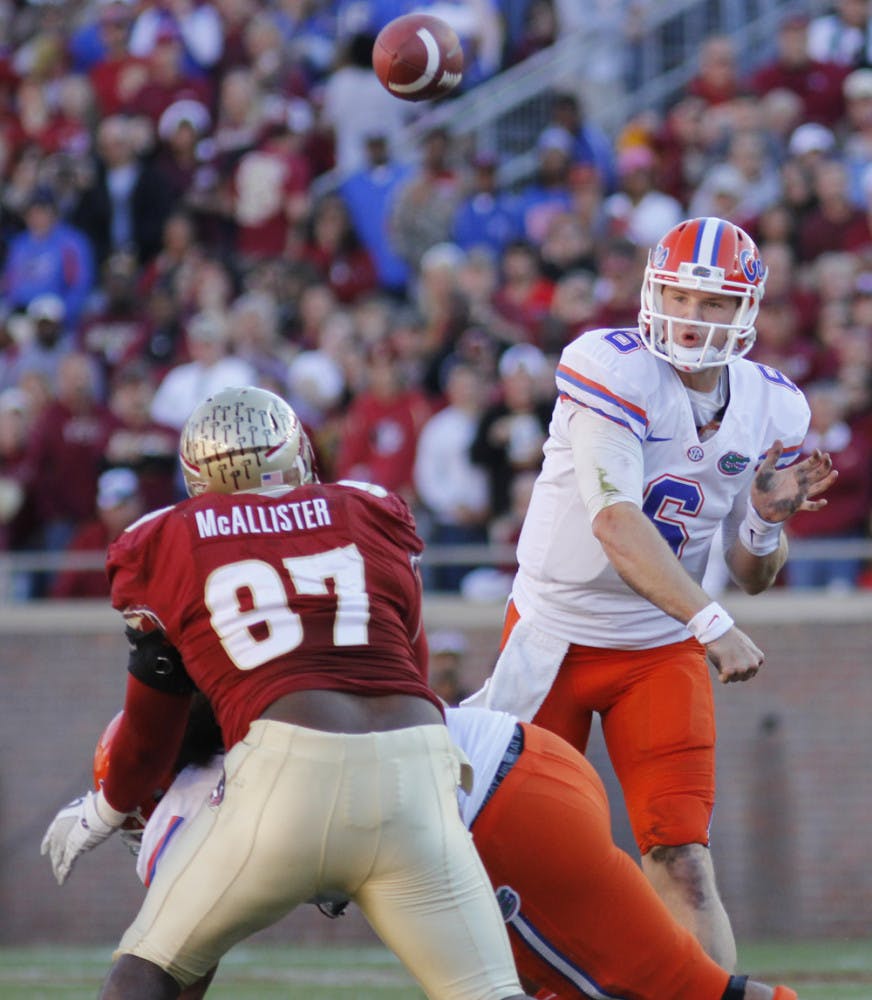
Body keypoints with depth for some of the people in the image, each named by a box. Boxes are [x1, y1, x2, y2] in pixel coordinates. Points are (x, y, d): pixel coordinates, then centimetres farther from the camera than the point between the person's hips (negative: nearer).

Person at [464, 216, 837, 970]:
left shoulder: (771, 409, -2)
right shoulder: (611, 369, -20)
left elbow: (753, 576, 6)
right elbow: (615, 521, -31)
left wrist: (768, 516, -17)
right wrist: (710, 623, -37)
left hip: (662, 651, 3)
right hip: (557, 633, -3)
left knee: (681, 858, -12)